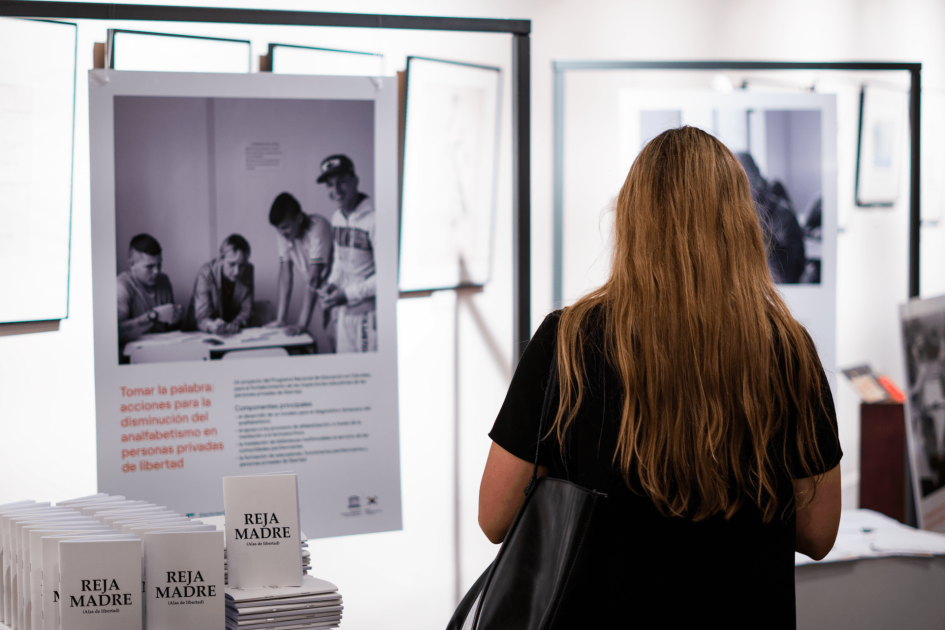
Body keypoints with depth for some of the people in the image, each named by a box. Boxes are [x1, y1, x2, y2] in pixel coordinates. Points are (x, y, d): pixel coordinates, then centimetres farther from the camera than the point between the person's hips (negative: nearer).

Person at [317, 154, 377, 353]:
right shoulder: (337, 218, 10)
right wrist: (333, 283, 6)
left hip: (369, 313, -8)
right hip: (344, 313, 8)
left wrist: (348, 294, -16)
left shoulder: (373, 219, -16)